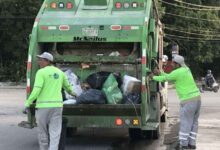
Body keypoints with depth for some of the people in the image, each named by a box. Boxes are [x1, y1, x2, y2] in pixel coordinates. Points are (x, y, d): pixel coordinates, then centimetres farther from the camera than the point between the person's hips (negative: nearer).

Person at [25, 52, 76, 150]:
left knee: (43, 133, 12)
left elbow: (37, 90, -16)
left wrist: (28, 103, -9)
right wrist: (71, 92, 52)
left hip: (43, 106, -4)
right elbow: (67, 86, 31)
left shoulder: (41, 72, -6)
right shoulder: (60, 72, 13)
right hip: (57, 105, 4)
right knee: (55, 133, 0)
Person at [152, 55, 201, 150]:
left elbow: (164, 78, 1)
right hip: (197, 97, 9)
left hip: (188, 101, -9)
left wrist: (153, 77, 17)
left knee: (185, 123, -1)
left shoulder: (177, 72, -12)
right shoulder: (186, 70, 15)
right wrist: (160, 73, 22)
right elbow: (170, 77, 24)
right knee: (193, 122, 13)